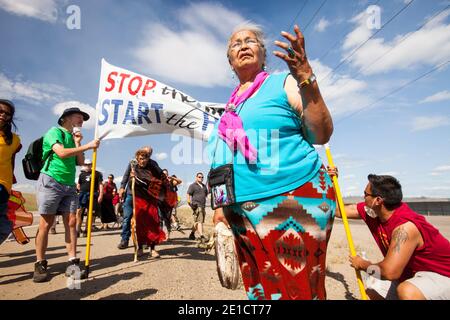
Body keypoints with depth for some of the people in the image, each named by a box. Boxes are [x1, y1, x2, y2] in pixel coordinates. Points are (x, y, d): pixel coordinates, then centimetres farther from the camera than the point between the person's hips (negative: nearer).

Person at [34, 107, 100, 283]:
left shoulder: (74, 138, 21)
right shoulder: (55, 132, 1)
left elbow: (80, 162, 13)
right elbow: (61, 153, -17)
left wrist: (77, 143, 5)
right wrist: (87, 146, -17)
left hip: (69, 186, 6)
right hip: (50, 182, -6)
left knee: (71, 222, -2)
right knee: (46, 223, -3)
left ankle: (72, 263, 0)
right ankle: (40, 265, 8)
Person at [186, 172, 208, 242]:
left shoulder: (204, 186, 21)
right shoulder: (192, 186, 2)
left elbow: (206, 194, 32)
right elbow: (188, 195, -5)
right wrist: (190, 203, -17)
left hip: (203, 206, 7)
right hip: (196, 206, -7)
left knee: (197, 222, 14)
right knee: (199, 221, -15)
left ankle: (192, 234, 30)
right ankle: (201, 236, -20)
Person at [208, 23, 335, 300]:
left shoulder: (284, 83, 1)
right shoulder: (231, 104, 17)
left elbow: (321, 135, -10)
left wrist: (307, 80, -20)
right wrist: (222, 205, 16)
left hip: (294, 200, -5)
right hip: (245, 212, 6)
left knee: (297, 287, 4)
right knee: (260, 289, 15)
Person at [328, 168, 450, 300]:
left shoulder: (406, 226, -33)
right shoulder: (371, 211, -8)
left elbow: (390, 272, -36)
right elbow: (339, 211, 4)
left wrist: (362, 264, -18)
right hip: (412, 273, 8)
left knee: (407, 292, -36)